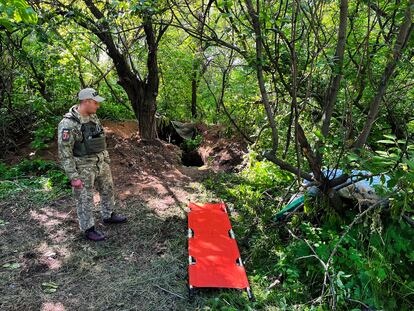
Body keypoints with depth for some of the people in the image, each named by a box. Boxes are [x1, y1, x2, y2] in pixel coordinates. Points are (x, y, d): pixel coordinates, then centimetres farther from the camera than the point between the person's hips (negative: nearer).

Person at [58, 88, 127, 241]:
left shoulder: (92, 116, 1)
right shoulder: (68, 124, -24)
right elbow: (64, 153, -21)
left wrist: (106, 158, 18)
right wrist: (73, 177, -20)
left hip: (101, 163, 8)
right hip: (83, 167, -8)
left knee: (108, 190, 21)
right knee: (85, 199, 9)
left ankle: (108, 216, 43)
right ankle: (88, 228, 27)